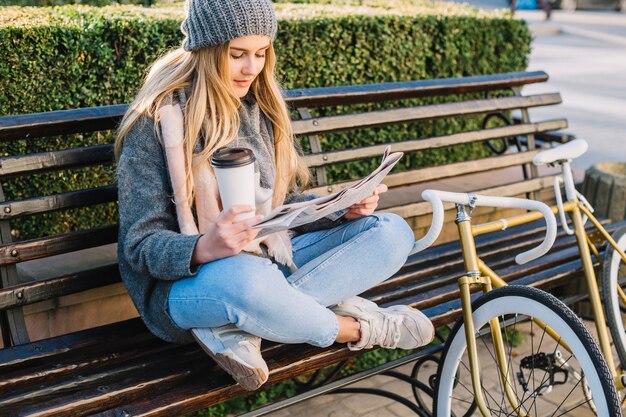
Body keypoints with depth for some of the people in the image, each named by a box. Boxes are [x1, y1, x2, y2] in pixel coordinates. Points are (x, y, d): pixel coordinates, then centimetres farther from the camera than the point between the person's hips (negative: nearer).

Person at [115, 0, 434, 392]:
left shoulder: (260, 106, 7)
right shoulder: (157, 122, -12)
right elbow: (141, 245, -13)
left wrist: (344, 209, -8)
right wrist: (204, 249, -35)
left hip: (271, 259, 7)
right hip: (189, 279, -7)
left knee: (393, 233, -6)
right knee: (247, 280, -42)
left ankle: (235, 328, -20)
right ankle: (359, 328, -9)